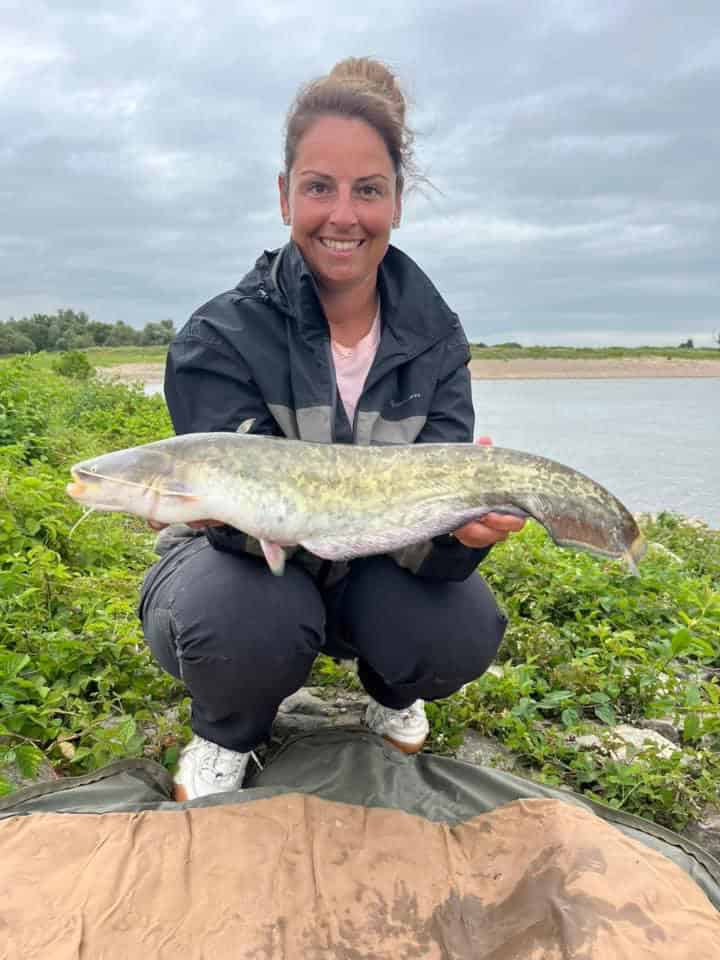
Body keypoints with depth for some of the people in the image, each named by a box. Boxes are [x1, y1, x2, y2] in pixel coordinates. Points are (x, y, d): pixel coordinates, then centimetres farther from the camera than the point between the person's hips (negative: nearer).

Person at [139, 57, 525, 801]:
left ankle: (390, 694, 12)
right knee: (249, 621, -36)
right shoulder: (219, 340, -20)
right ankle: (227, 731, 2)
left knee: (464, 631, -26)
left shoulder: (435, 340, -11)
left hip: (369, 573, 3)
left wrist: (462, 527, -43)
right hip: (245, 563, -2)